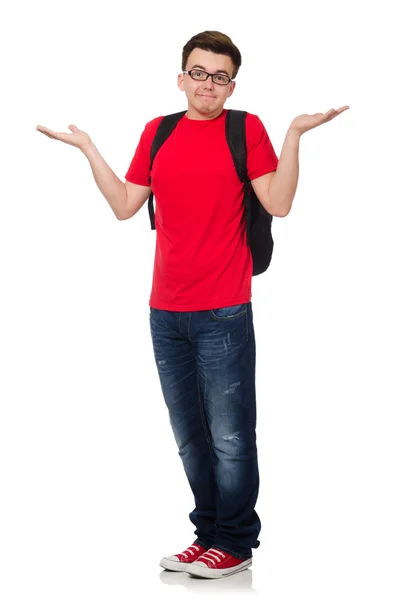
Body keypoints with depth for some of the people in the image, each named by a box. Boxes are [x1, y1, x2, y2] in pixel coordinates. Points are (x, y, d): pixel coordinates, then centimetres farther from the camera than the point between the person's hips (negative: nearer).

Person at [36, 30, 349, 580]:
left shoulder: (245, 128, -1)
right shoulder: (157, 132, 11)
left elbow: (278, 204, -9)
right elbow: (125, 205, 12)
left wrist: (294, 135, -16)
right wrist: (87, 148, 10)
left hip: (224, 314, -5)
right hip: (166, 313, 5)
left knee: (229, 438, 0)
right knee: (189, 437, 13)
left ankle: (235, 544, 14)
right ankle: (209, 536, 26)